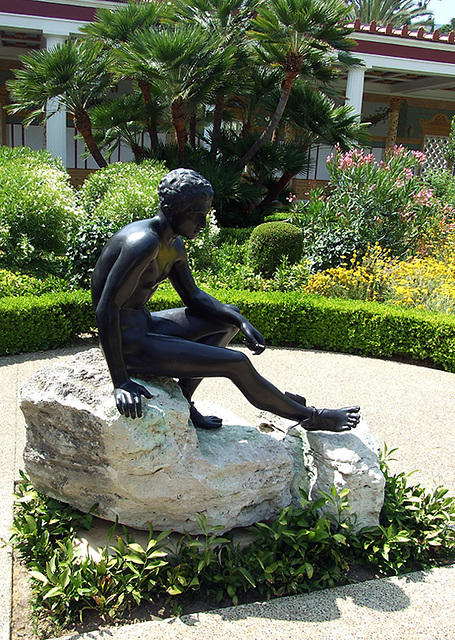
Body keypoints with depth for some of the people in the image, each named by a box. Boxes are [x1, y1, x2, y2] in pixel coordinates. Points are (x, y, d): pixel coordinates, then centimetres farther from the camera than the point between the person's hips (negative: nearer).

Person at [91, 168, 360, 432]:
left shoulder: (174, 247, 6)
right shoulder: (143, 242, -24)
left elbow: (193, 296, 16)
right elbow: (107, 310, -28)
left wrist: (240, 322, 2)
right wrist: (121, 382, -28)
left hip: (144, 325, 10)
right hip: (127, 343, -10)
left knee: (230, 315, 17)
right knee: (236, 363, -12)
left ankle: (182, 399, 7)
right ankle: (309, 416, 11)